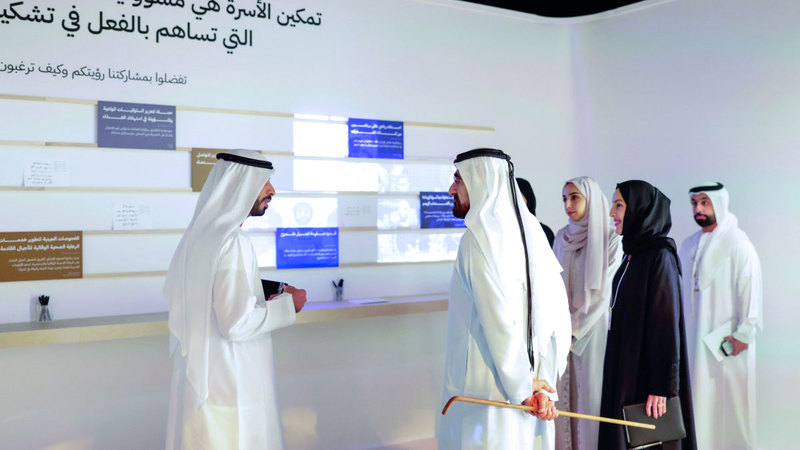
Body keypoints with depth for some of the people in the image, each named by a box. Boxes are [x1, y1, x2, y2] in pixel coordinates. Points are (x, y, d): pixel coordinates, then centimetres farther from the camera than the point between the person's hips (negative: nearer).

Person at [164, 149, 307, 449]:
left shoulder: (198, 233, 6)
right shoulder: (232, 242, -22)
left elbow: (173, 292, 17)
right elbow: (236, 324, -26)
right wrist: (286, 305, -11)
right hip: (231, 385, -9)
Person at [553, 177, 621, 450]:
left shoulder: (609, 239, -8)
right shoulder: (562, 238, 8)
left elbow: (603, 294, -11)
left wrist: (574, 331, -12)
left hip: (592, 330, -4)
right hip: (562, 330, 5)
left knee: (590, 392, 0)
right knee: (563, 393, 7)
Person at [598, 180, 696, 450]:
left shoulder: (660, 257, -14)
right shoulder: (632, 256, 12)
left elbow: (666, 322, -18)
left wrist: (661, 387, -21)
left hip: (646, 374, -8)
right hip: (625, 369, 8)